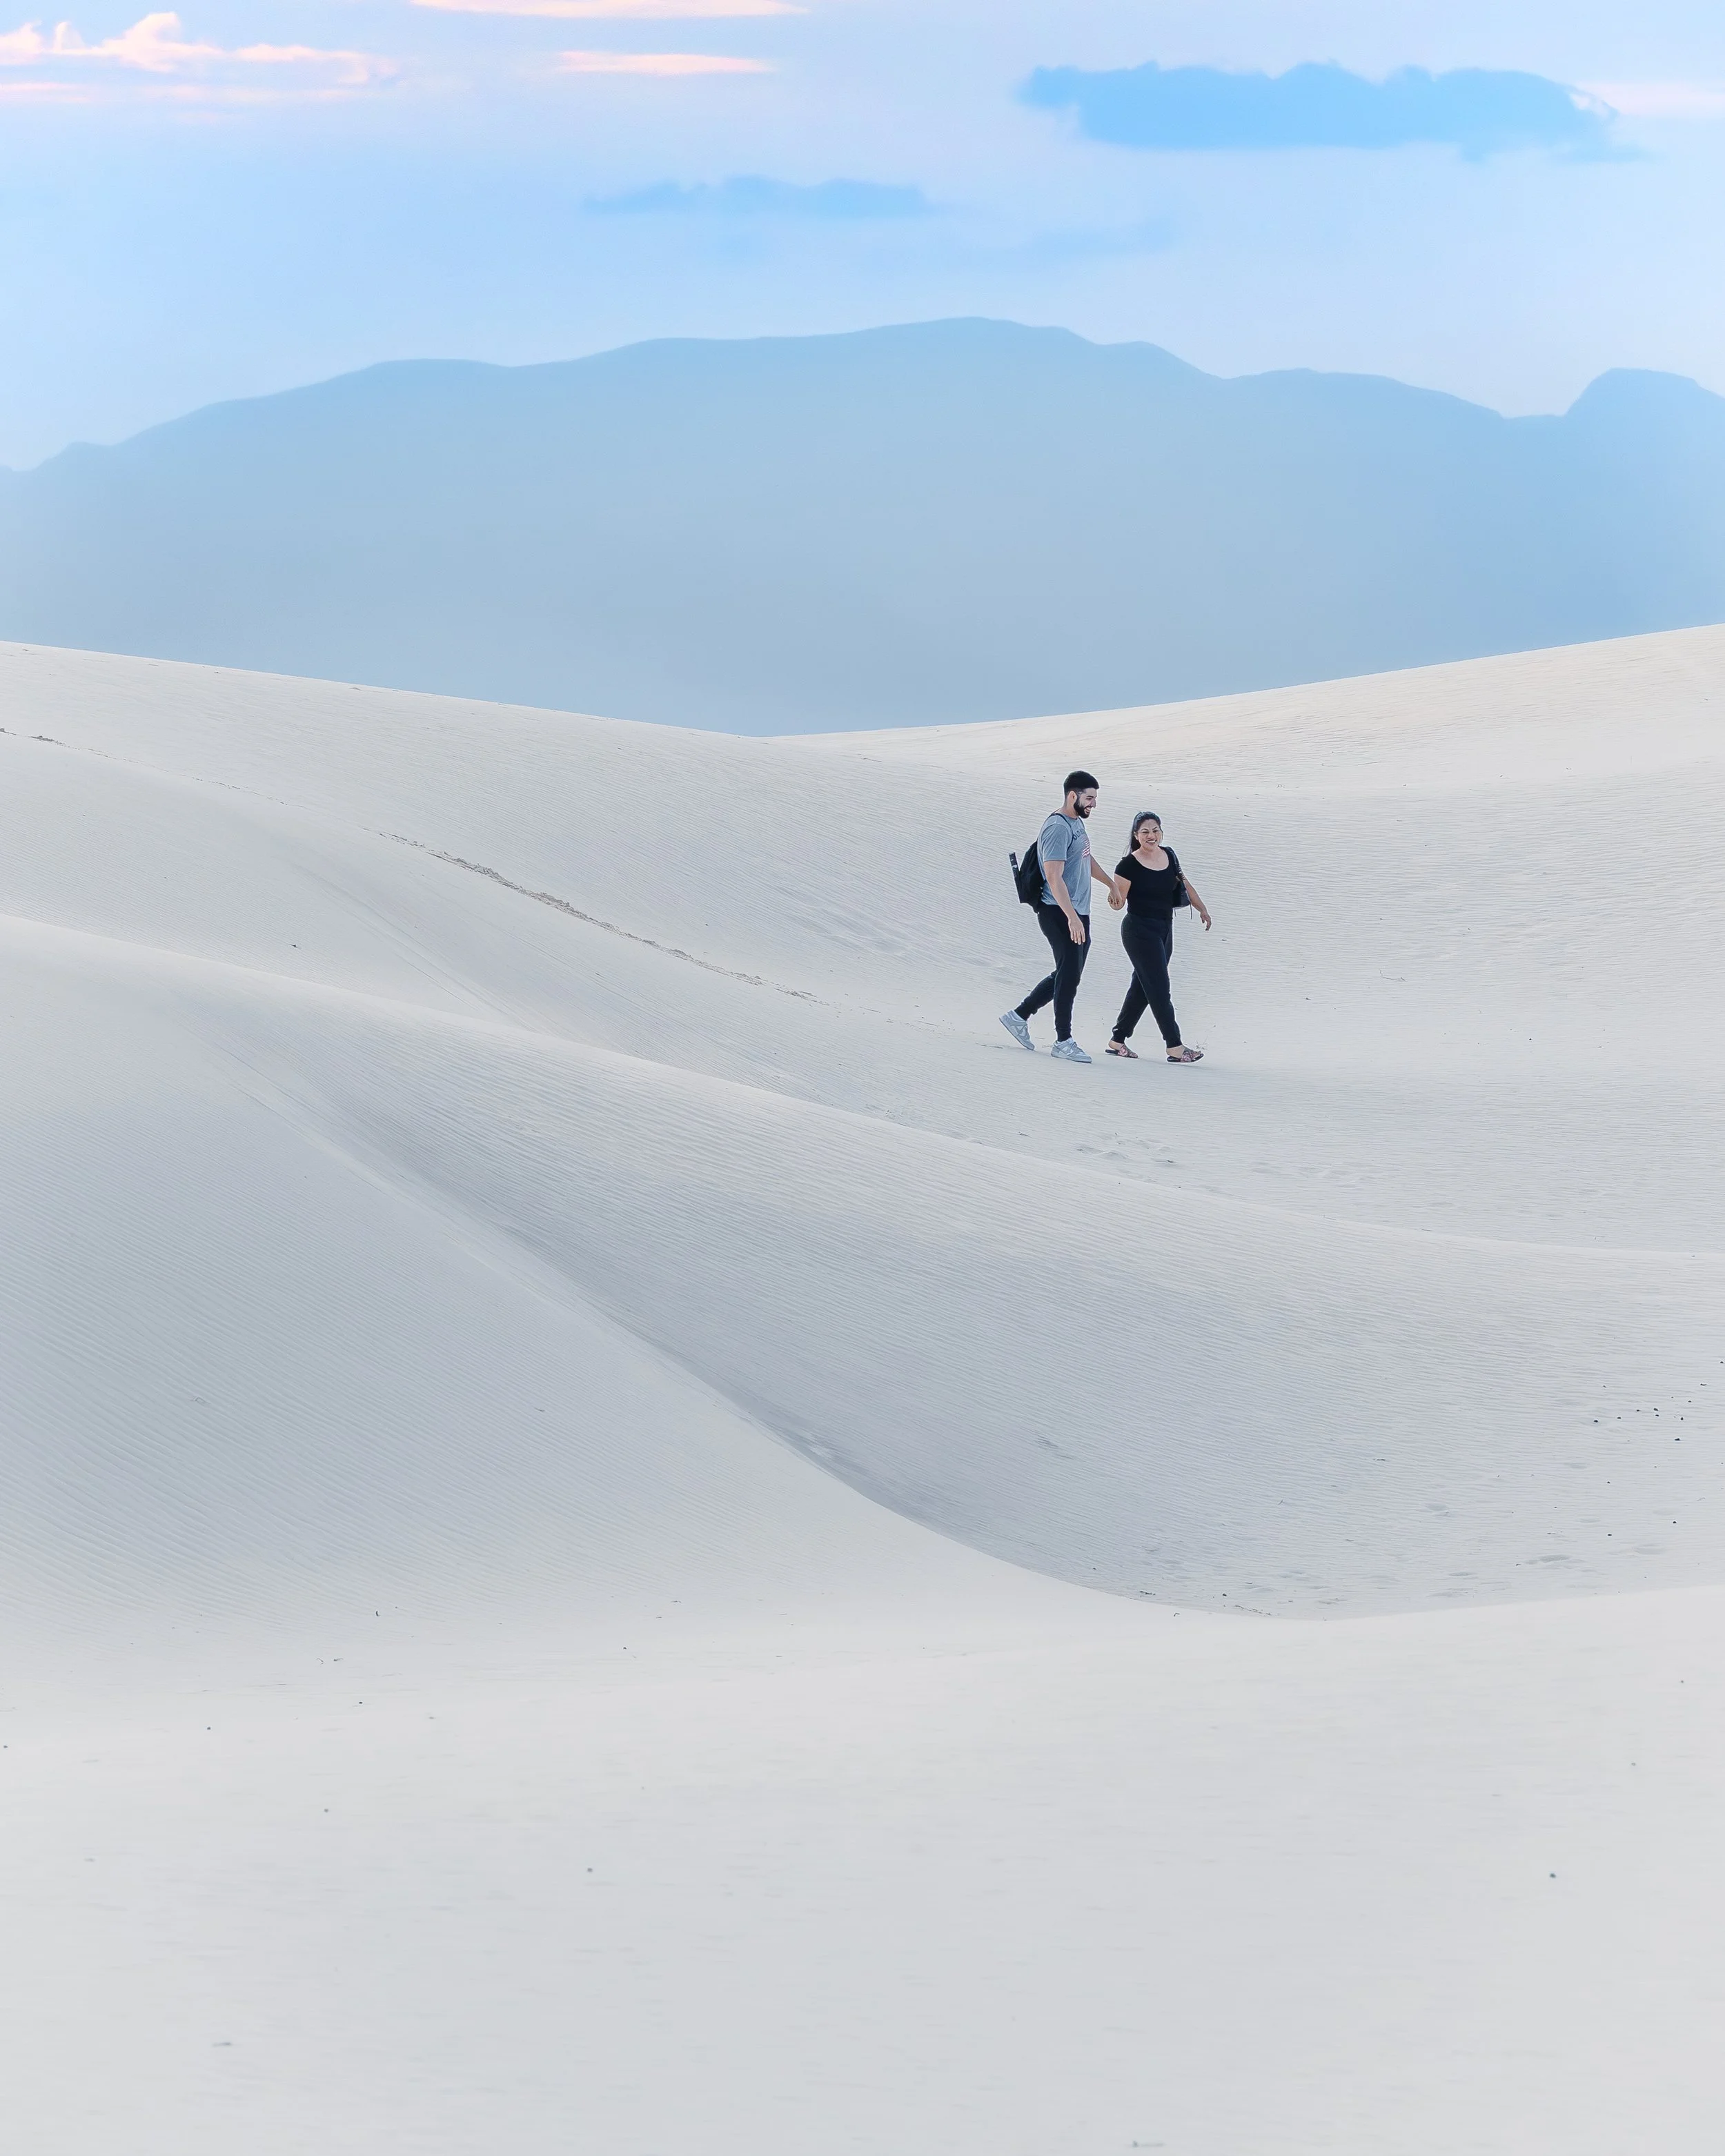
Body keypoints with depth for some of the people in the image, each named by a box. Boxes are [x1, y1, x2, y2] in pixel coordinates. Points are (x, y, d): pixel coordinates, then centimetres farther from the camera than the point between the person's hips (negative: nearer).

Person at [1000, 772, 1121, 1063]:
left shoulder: (1077, 823, 14)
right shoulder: (1058, 828, -17)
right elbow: (1054, 877, -24)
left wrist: (1111, 884, 47)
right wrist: (1072, 918, -30)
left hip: (1078, 914, 10)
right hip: (1060, 915, -10)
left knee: (1068, 975, 13)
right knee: (1069, 976, -6)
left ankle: (1019, 1016, 23)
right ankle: (1064, 1042, 1)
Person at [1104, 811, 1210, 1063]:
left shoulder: (1169, 856, 5)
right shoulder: (1130, 865, -13)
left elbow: (1184, 883, 19)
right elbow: (1119, 901, -12)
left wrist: (1202, 908, 23)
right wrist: (1113, 897, -34)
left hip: (1164, 930, 7)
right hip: (1139, 931, -7)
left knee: (1142, 987, 11)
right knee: (1159, 989, -7)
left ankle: (1118, 1041, 21)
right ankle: (1175, 1047, -6)